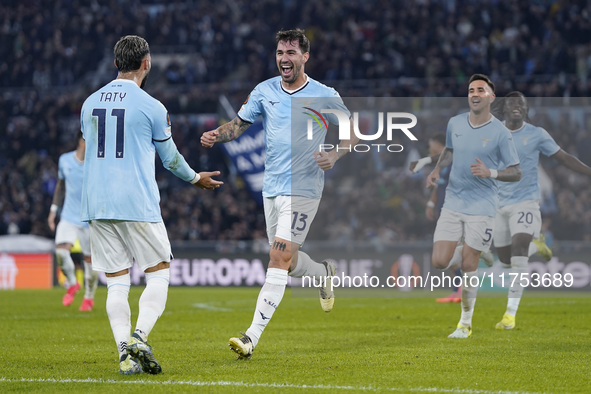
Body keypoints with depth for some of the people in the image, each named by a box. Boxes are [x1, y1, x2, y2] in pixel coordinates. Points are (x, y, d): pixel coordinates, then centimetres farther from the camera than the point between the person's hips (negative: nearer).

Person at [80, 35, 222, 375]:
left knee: (117, 282, 7)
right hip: (137, 206, -5)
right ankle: (139, 338, -12)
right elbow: (170, 157, 6)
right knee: (159, 273, 6)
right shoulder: (151, 107, -5)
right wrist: (196, 178, 26)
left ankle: (125, 353, -5)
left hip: (96, 205, 5)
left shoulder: (90, 104, 10)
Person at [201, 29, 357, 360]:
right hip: (272, 188, 5)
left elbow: (353, 132, 3)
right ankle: (325, 273, 48)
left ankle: (253, 338, -20)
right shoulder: (265, 91, 6)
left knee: (279, 258, -16)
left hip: (303, 189, -5)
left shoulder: (325, 96, -5)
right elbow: (238, 125, 12)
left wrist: (335, 155, -16)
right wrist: (215, 135, -9)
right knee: (288, 262, 13)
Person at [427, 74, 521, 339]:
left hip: (482, 206, -4)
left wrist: (490, 172, -21)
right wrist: (437, 169, 5)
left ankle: (466, 322, 14)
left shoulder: (500, 133, -8)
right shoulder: (455, 123, 4)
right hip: (452, 203, 4)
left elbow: (516, 173, -4)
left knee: (468, 265, -3)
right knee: (439, 262, -6)